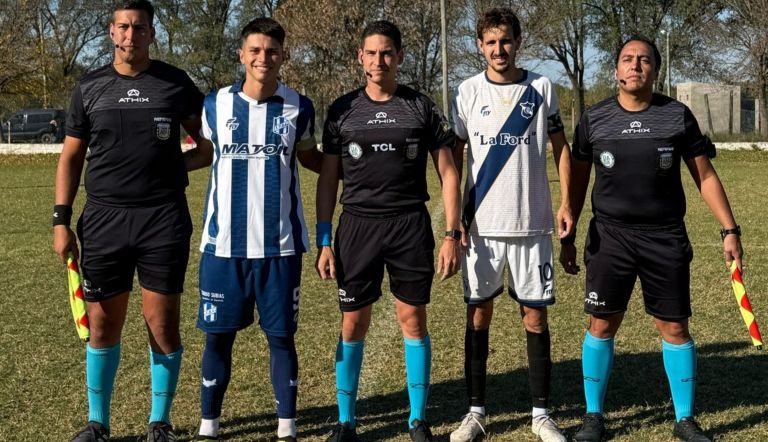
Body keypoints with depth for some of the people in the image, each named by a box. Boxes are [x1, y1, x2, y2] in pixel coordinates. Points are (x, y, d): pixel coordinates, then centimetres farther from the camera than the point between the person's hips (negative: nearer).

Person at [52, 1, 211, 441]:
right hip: (103, 219, 2)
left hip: (164, 220, -1)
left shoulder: (175, 83, 3)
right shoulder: (90, 87, 8)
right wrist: (62, 220, 3)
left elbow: (211, 145, 11)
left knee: (163, 325, 3)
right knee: (102, 325, 7)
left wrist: (175, 163, -7)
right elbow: (72, 157, 10)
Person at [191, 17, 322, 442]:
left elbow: (310, 158, 18)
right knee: (218, 335, 7)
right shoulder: (216, 104, 2)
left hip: (281, 244, 0)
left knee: (281, 335, 6)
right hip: (223, 243, 1)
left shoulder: (299, 108, 2)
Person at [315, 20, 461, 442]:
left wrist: (452, 236, -3)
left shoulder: (421, 107, 2)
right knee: (352, 324, 5)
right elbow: (328, 178, 7)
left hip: (411, 225, 0)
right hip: (358, 225, 1)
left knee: (413, 320, 4)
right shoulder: (342, 110, 4)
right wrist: (324, 241, 1)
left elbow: (448, 173, 3)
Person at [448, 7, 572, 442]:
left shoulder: (542, 87, 3)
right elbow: (454, 156, 5)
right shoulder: (469, 91, 2)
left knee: (535, 316, 4)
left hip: (532, 223, 0)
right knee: (479, 315, 5)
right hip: (482, 224, 0)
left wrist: (566, 202, -2)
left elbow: (560, 147, 9)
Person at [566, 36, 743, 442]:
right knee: (602, 325, 2)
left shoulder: (677, 116, 1)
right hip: (610, 237, 0)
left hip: (666, 239, 0)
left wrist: (729, 230, 2)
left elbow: (704, 175, 6)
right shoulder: (594, 119, 3)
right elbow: (578, 180, 10)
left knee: (674, 328, 5)